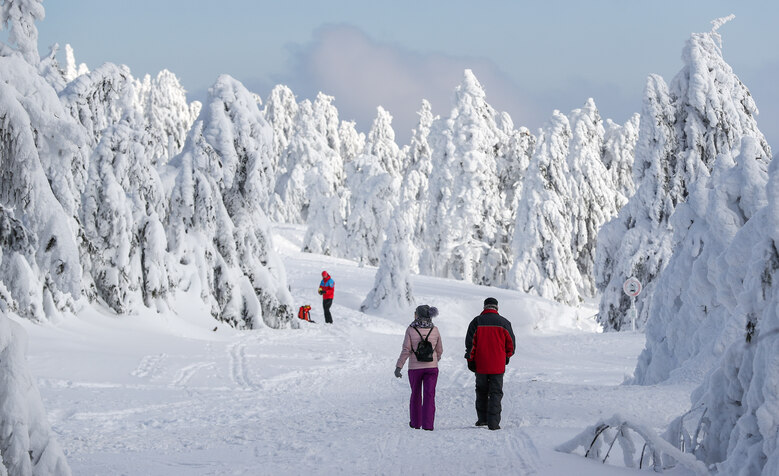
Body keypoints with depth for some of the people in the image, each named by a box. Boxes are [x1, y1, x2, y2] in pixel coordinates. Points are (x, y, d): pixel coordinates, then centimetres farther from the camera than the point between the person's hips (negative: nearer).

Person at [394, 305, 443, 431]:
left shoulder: (411, 329, -6)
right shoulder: (434, 330, 1)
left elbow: (406, 350, -11)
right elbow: (439, 350, 9)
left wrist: (399, 367, -9)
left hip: (415, 367, 0)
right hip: (431, 367, 0)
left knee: (415, 395, 16)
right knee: (429, 395, -1)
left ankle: (415, 422, 25)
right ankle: (427, 424, -11)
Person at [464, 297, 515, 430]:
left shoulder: (477, 322, -1)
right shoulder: (504, 322, -1)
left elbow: (470, 342, -2)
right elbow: (511, 343, 5)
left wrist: (470, 360, 5)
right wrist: (507, 357, 21)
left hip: (480, 364, 1)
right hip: (498, 365, -1)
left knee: (481, 391, 17)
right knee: (496, 393, 2)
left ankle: (482, 418, 20)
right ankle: (493, 423, -5)